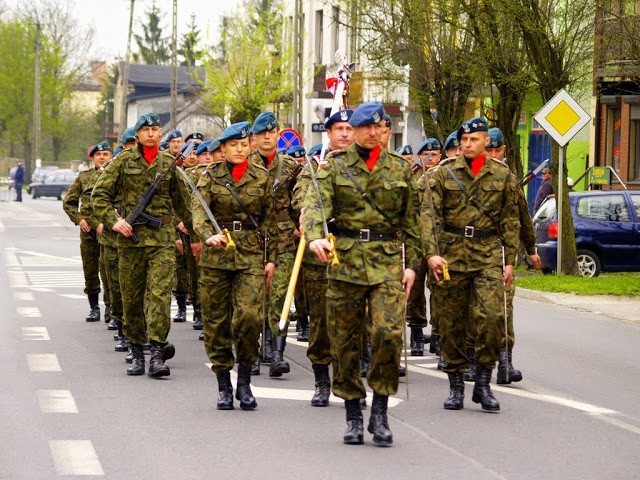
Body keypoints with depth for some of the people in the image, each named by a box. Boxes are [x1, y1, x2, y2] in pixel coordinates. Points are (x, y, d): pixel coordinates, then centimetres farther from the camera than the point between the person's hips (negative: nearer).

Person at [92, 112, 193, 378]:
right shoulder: (123, 161, 3)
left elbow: (180, 202, 20)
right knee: (132, 297, 6)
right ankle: (137, 353, 16)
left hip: (162, 237, 0)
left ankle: (157, 353, -17)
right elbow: (99, 195, 2)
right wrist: (113, 221, -11)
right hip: (130, 237, 0)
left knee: (160, 293, -12)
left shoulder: (169, 163, 9)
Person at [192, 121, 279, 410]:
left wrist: (272, 258, 6)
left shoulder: (262, 177, 7)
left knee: (249, 315, -16)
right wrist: (208, 235, -28)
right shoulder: (211, 175, 4)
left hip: (251, 255, -1)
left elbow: (271, 219, 11)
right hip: (216, 254, 1)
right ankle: (223, 386, 13)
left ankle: (244, 382, -1)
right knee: (216, 321, 3)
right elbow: (198, 210, -9)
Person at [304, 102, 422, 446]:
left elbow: (411, 220, 13)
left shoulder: (400, 168, 10)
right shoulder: (335, 165, 4)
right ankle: (353, 415, 14)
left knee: (389, 331, -15)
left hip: (388, 260, 0)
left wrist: (411, 264, 6)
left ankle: (380, 411, -2)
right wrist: (315, 237, -30)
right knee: (345, 339, 2)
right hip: (345, 258, 0)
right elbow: (317, 203, -11)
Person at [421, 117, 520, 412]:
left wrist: (510, 260, 7)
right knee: (451, 322, 3)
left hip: (488, 254, 0)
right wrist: (431, 252, -16)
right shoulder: (444, 172, 2)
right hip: (450, 252, 0)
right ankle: (455, 386, 15)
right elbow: (429, 214, -4)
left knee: (491, 315, -14)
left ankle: (483, 383, -2)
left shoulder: (502, 174, 7)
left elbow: (510, 220, 11)